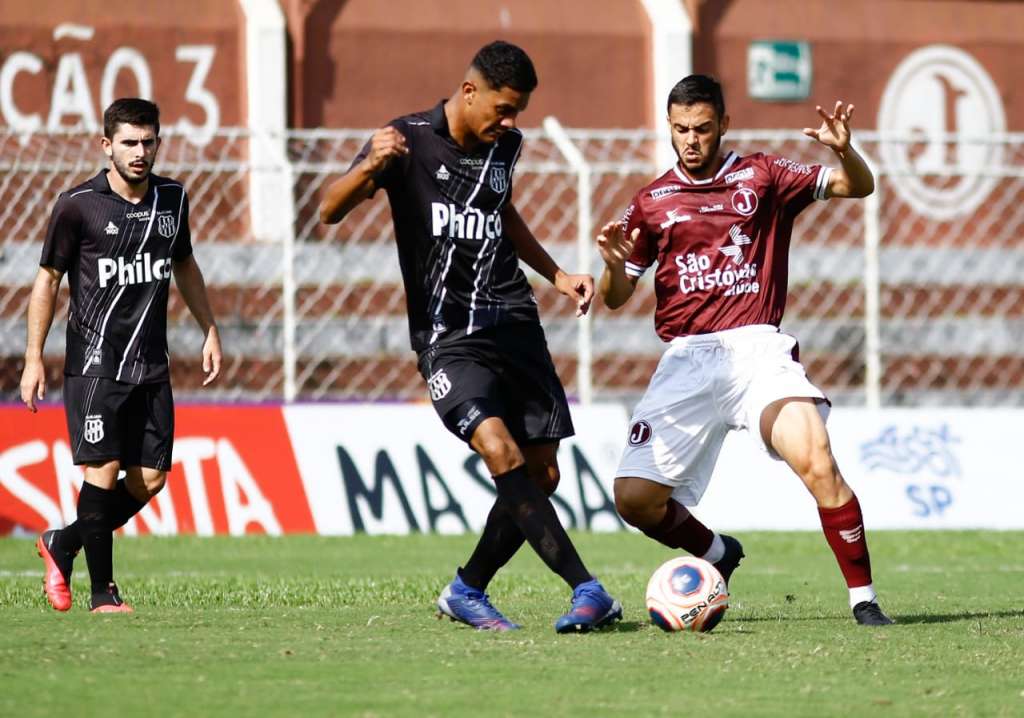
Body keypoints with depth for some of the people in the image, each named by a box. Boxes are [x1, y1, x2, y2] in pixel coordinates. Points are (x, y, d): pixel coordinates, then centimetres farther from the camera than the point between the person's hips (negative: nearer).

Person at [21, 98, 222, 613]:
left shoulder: (172, 199, 7)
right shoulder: (77, 205, -8)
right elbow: (47, 280, -1)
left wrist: (209, 330, 21)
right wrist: (33, 358, -4)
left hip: (150, 365, 5)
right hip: (94, 361, -5)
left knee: (150, 478, 1)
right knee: (103, 467, -13)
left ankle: (63, 544, 22)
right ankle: (102, 591, -6)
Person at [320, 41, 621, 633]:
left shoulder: (505, 144, 9)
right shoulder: (409, 140, -8)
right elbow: (330, 211, -17)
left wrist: (557, 275, 23)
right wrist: (369, 167, -36)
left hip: (515, 325, 6)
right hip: (449, 336, -6)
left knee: (542, 475, 2)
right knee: (503, 453, -25)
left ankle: (468, 591, 21)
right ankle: (588, 592, -29)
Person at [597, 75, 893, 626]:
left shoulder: (761, 177, 10)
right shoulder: (652, 202, 14)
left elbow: (859, 187, 8)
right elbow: (614, 298, 18)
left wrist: (843, 150, -14)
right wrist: (614, 265, -5)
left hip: (756, 348, -2)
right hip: (686, 358, 3)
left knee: (816, 461, -27)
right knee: (634, 498, -9)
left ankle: (863, 599, -16)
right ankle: (716, 554, 21)